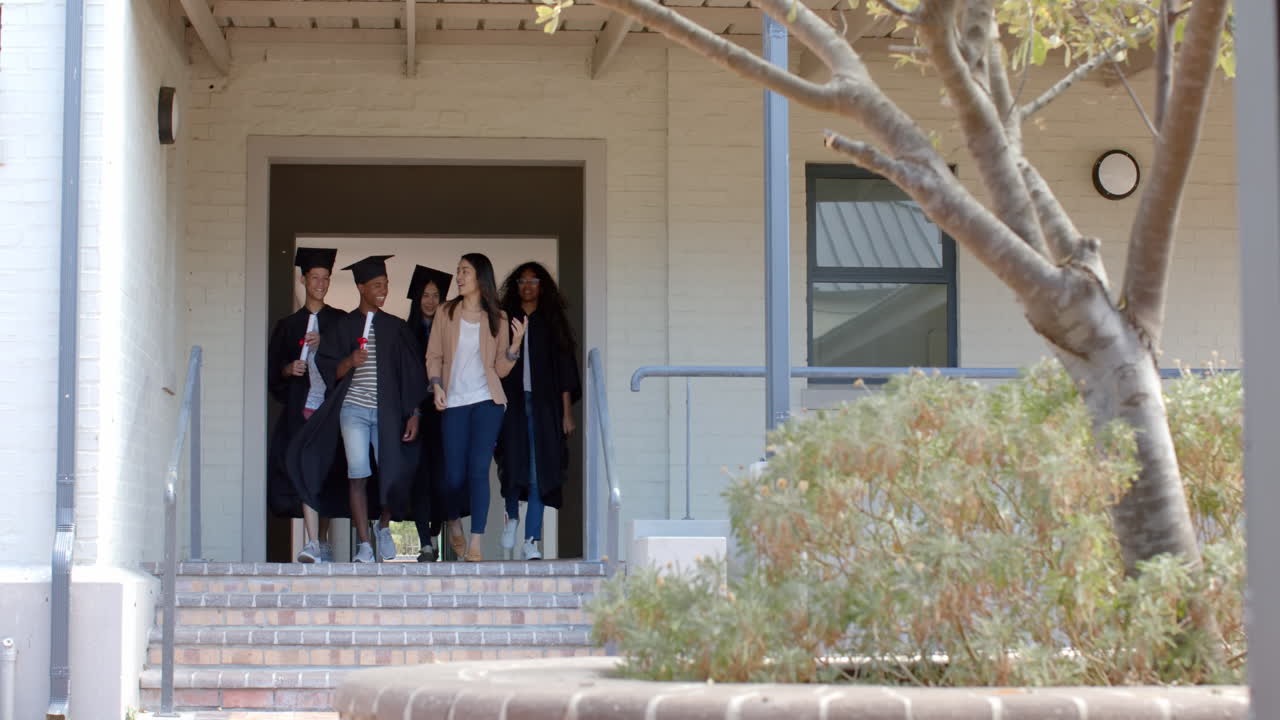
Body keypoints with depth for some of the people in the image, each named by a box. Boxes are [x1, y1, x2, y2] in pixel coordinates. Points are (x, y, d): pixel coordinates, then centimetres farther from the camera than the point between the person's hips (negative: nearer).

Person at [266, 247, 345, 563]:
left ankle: (322, 540, 17)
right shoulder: (288, 326, 15)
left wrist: (325, 344, -10)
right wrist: (288, 369, -6)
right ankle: (312, 544, -23)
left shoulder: (340, 322, 11)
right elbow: (272, 369, 14)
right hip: (301, 406, 0)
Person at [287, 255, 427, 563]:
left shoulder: (396, 327, 10)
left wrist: (413, 414, 2)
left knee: (392, 473, -2)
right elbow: (328, 370, 5)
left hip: (388, 411, 1)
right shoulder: (344, 326, 7)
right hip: (354, 408, -1)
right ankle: (364, 544, -6)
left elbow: (412, 374, 9)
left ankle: (384, 527, 27)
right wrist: (350, 362, -16)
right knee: (358, 475, -10)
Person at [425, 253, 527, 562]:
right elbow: (434, 356, 8)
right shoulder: (446, 313, 7)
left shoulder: (497, 318, 6)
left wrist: (515, 344, -10)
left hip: (487, 400, -1)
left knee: (478, 469, -11)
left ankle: (476, 544, -12)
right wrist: (437, 386, -7)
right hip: (454, 402, 1)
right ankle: (454, 523, 30)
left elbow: (501, 369, 5)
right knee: (455, 474, -1)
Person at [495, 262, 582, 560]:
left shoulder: (552, 323, 9)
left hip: (543, 404, 0)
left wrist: (567, 412, 0)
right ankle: (512, 515, 17)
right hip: (511, 402, 0)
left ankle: (532, 540, -3)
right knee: (513, 462, -12)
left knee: (538, 470, -5)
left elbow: (564, 368, 6)